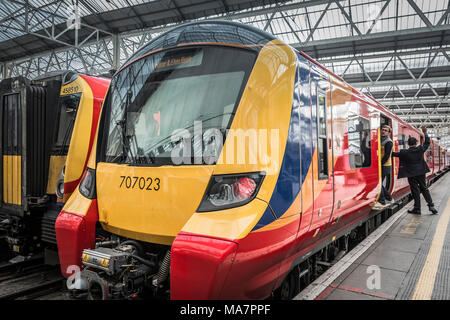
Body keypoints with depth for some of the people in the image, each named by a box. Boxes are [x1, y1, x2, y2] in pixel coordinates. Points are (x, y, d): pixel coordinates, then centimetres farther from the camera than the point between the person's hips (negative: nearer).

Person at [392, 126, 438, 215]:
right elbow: (427, 143, 13)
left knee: (415, 190, 2)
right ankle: (431, 205, 11)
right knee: (424, 189, 13)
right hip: (421, 172, 3)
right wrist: (425, 133, 19)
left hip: (411, 174, -3)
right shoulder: (420, 149, -4)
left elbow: (394, 154, 1)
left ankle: (417, 209, 7)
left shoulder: (405, 152, -12)